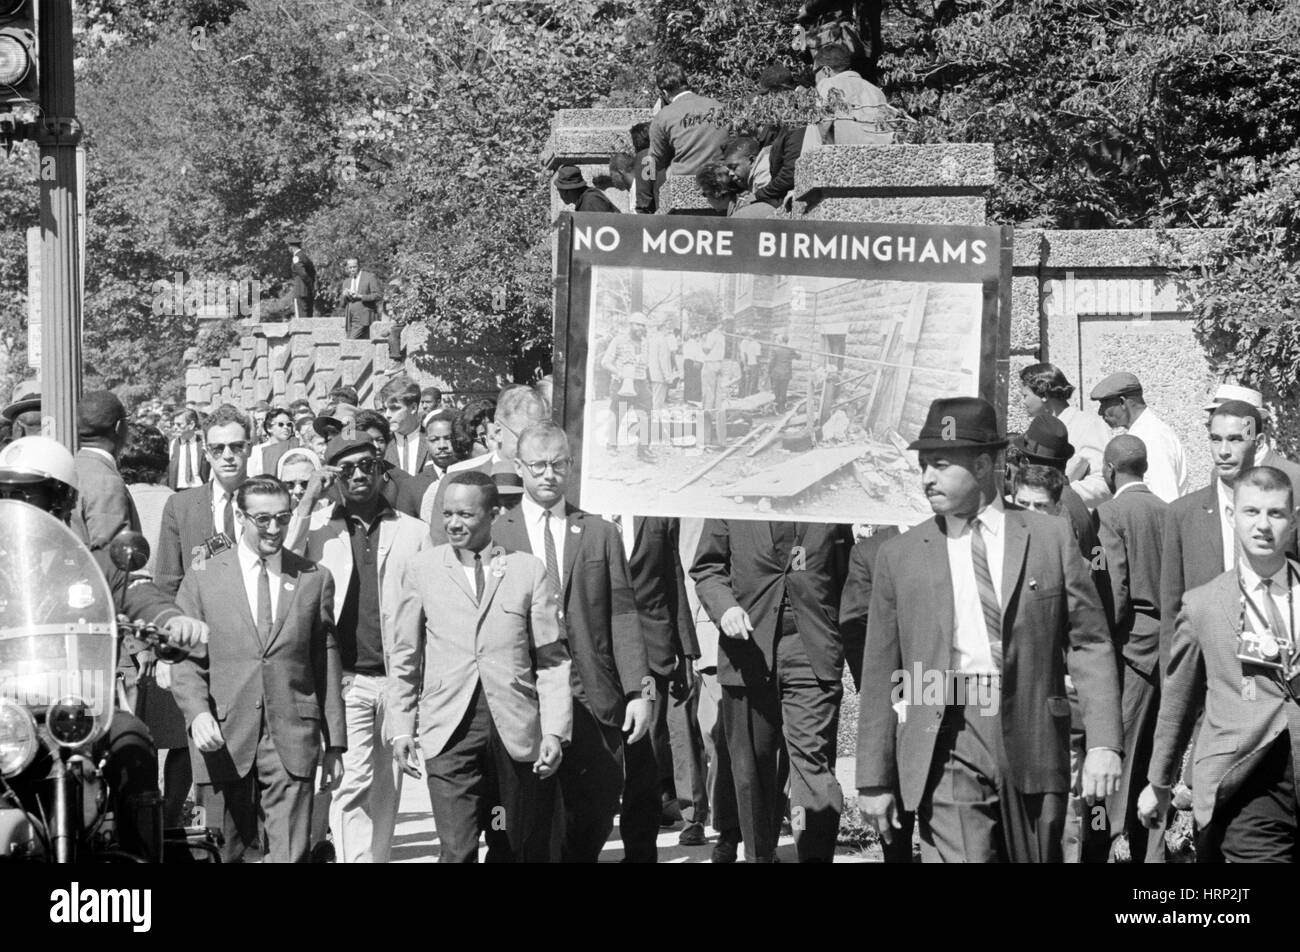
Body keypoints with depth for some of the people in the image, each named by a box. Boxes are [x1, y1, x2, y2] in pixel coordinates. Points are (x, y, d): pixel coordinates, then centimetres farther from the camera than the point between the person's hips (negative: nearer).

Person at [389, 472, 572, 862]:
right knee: (456, 849, -12)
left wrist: (555, 731, -3)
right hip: (450, 728, -1)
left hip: (515, 729, 1)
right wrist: (402, 728, 8)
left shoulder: (528, 570, 6)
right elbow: (405, 657, 13)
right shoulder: (422, 569, 8)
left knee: (512, 848, 8)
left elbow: (551, 658, 5)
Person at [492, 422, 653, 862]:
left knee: (595, 817, -1)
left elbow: (622, 616, 7)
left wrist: (638, 692, -2)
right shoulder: (494, 535, 7)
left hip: (594, 702, 1)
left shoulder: (600, 534, 12)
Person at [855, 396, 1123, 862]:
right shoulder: (901, 556, 8)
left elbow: (1090, 643, 5)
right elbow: (879, 676, 9)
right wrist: (874, 780, 7)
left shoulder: (1050, 539, 7)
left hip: (1033, 739, 1)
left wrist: (1103, 743, -5)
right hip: (949, 748, -1)